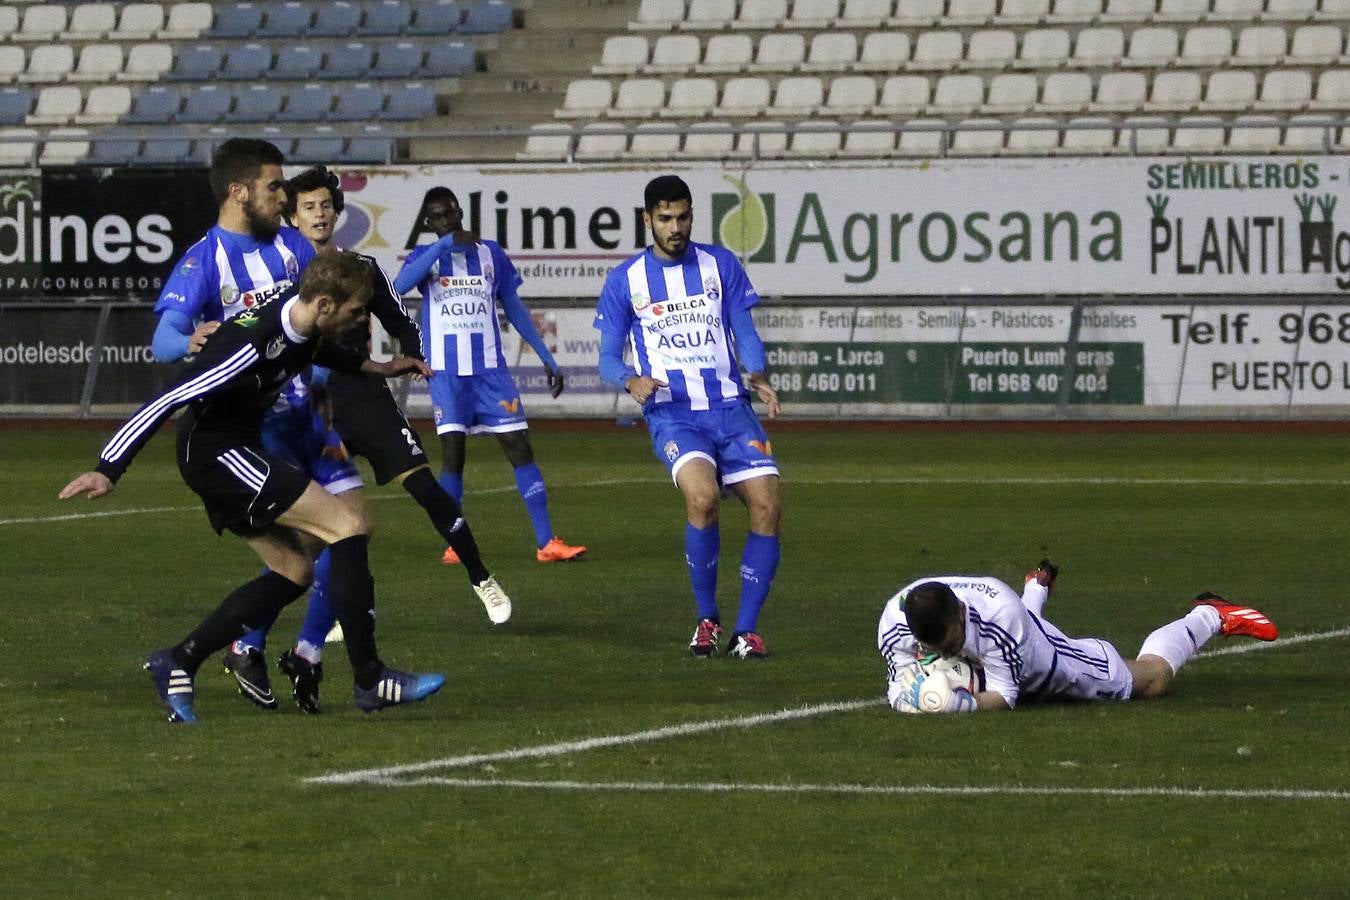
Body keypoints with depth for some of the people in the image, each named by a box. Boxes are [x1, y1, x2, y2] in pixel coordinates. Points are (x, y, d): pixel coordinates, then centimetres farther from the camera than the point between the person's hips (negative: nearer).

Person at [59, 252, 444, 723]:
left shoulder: (301, 328, 0)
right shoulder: (251, 344, -29)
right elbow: (169, 399, -28)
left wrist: (371, 366, 24)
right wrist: (108, 470, -29)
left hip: (237, 450, 10)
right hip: (217, 452, -10)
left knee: (293, 570, 11)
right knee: (347, 526, -15)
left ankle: (177, 663, 12)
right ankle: (370, 681, -12)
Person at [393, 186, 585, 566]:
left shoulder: (491, 254, 10)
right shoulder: (425, 256, 4)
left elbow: (514, 308, 15)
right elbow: (401, 285, -19)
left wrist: (547, 359, 12)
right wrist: (446, 244, -23)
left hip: (491, 370, 2)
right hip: (447, 373, -2)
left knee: (520, 448, -5)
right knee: (452, 454, -6)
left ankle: (546, 542, -5)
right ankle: (455, 544, 4)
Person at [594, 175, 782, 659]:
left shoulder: (721, 265, 9)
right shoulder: (624, 281, 6)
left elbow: (745, 333, 9)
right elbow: (608, 357, 7)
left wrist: (757, 374, -11)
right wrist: (631, 380, -16)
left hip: (730, 406, 3)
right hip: (671, 413, -3)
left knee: (766, 506, -13)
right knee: (703, 495, -29)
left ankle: (746, 628, 1)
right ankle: (707, 620, -11)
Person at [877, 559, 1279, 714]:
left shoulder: (997, 612, -47)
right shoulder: (895, 620, -36)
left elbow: (1002, 696, -39)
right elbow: (899, 685, -26)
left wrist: (963, 703, -60)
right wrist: (905, 696, -51)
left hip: (1048, 665, -4)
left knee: (1152, 677, 15)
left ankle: (1212, 617, 40)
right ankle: (1038, 587, 72)